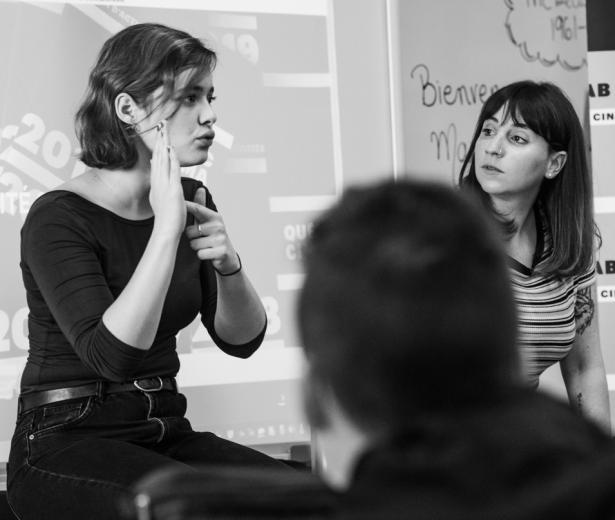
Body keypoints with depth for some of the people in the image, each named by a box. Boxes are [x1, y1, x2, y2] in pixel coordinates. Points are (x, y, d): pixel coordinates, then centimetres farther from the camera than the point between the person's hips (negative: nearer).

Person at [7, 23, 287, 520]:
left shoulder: (191, 199, 7)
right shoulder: (59, 218, -13)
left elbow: (242, 340, 5)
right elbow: (114, 355, -26)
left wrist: (228, 265, -15)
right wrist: (167, 229, -28)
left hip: (164, 432, 6)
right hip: (65, 445, -6)